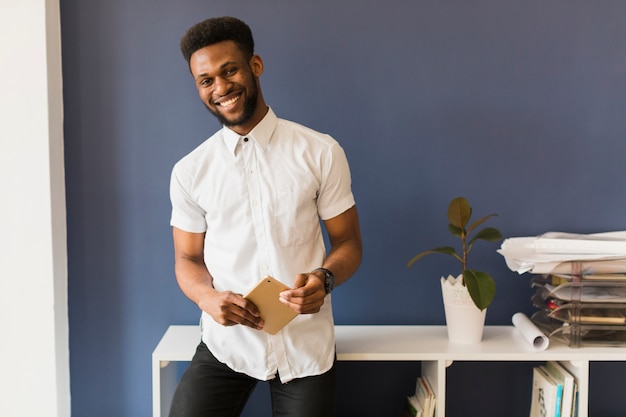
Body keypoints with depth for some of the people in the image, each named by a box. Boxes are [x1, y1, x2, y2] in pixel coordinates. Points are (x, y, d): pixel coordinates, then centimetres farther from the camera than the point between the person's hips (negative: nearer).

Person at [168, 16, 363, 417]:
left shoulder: (322, 152, -5)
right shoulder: (189, 171, 1)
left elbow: (348, 243, 1)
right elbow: (188, 259, 8)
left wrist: (324, 279, -21)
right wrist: (207, 296, -14)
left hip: (306, 344, -1)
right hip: (226, 341, 1)